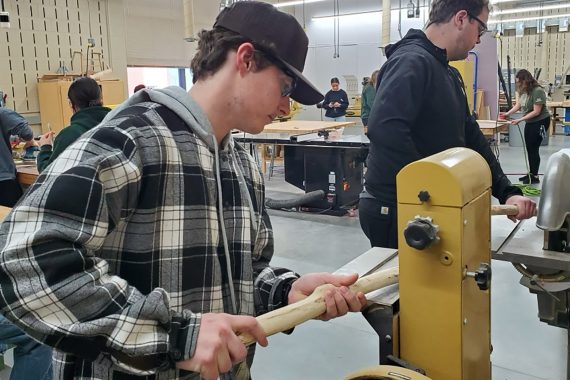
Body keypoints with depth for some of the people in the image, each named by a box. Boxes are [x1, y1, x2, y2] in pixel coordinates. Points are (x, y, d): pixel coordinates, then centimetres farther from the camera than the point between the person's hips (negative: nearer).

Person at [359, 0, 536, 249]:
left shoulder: (449, 74, 14)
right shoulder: (411, 62, -18)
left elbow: (470, 138, 14)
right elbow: (383, 129, -33)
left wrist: (507, 192, 6)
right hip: (394, 210, -9)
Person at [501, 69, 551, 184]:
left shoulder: (538, 91, -23)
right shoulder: (523, 91, -3)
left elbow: (536, 112, -24)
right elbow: (518, 105, 4)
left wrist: (520, 120, -25)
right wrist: (507, 113, -11)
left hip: (540, 122, -8)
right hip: (529, 122, 8)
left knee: (533, 148, -5)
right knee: (529, 148, 12)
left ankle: (535, 176, 4)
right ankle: (531, 173, 24)